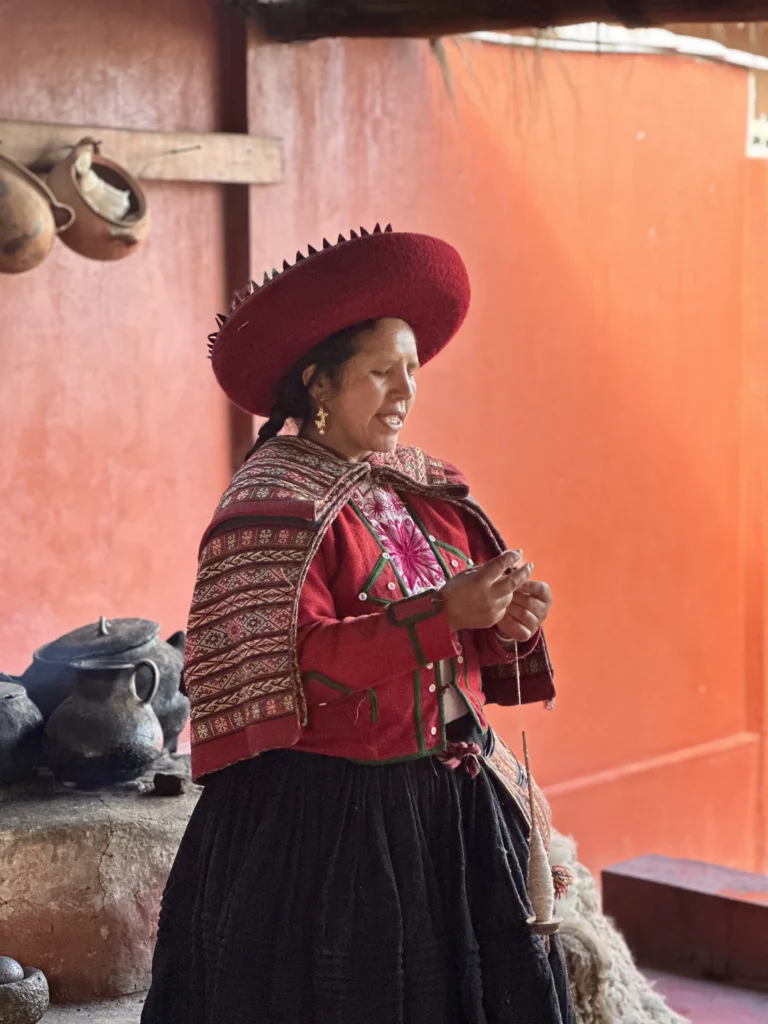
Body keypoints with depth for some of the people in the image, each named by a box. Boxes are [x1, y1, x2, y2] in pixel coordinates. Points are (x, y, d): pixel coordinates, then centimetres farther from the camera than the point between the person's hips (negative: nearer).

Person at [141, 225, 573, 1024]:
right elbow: (296, 660, -21)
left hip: (453, 807, 6)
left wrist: (507, 624, -8)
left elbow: (469, 657, 14)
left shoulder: (426, 491, 11)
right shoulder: (275, 503, -10)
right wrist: (443, 613, -23)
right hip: (323, 821, -6)